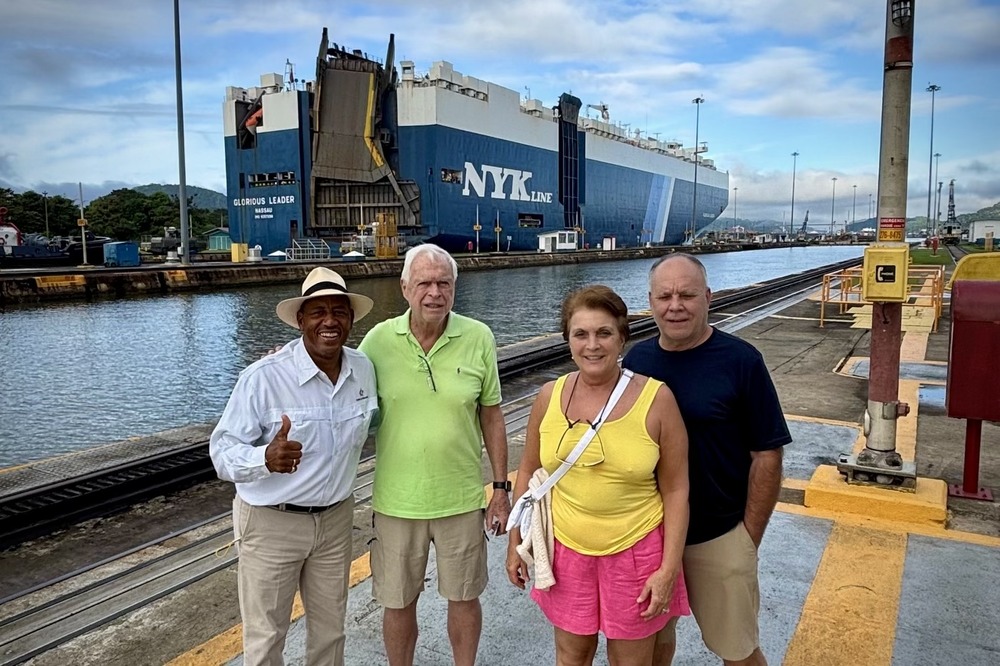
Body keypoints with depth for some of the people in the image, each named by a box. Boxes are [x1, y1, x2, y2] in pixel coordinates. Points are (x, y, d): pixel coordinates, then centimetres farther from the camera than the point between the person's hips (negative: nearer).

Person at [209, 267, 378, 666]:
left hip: (336, 518, 5)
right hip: (271, 523, -4)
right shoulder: (263, 377, -21)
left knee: (330, 632, 21)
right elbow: (222, 450, -19)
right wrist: (265, 458, -39)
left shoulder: (363, 369, -4)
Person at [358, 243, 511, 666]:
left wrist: (501, 487, 1)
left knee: (464, 597, 17)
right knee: (398, 602, 16)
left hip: (461, 499, 0)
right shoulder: (379, 340, -8)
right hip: (396, 500, 0)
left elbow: (491, 416, 0)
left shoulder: (479, 338, -7)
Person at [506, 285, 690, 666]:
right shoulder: (549, 396, -5)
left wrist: (669, 568, -10)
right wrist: (515, 543, 7)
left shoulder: (656, 398, -13)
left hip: (636, 553, -2)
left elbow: (676, 490, -8)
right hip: (566, 549, 2)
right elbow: (529, 472, 6)